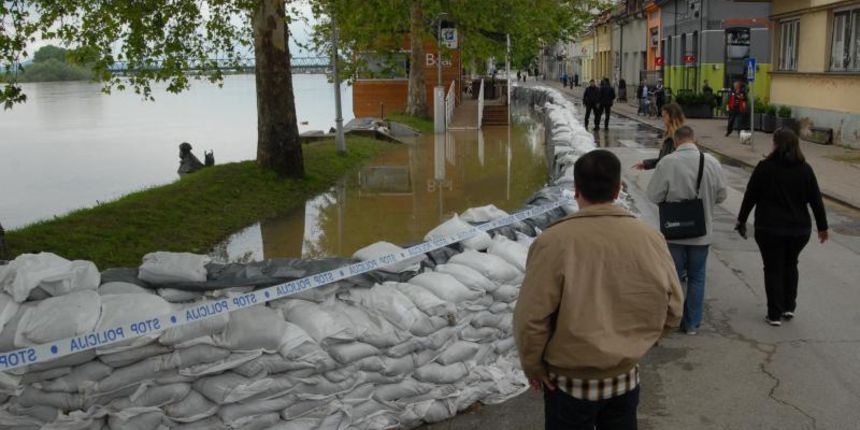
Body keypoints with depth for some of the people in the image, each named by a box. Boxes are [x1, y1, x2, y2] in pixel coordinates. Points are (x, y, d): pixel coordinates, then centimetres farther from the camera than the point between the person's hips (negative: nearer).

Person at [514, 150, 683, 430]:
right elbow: (672, 310, 1)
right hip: (626, 376, 3)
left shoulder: (554, 241, -21)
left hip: (571, 380, -3)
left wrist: (533, 367, -3)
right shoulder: (650, 238, -9)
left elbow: (531, 317, -19)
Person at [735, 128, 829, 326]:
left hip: (770, 229, -3)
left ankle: (775, 314, 8)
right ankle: (789, 307, 24)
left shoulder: (765, 168, -10)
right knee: (790, 265, 23)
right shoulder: (805, 169, -2)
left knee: (773, 269, 7)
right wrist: (822, 226, 12)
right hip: (800, 229, 3)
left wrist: (741, 220, 7)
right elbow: (816, 200, 2)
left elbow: (750, 197, -6)